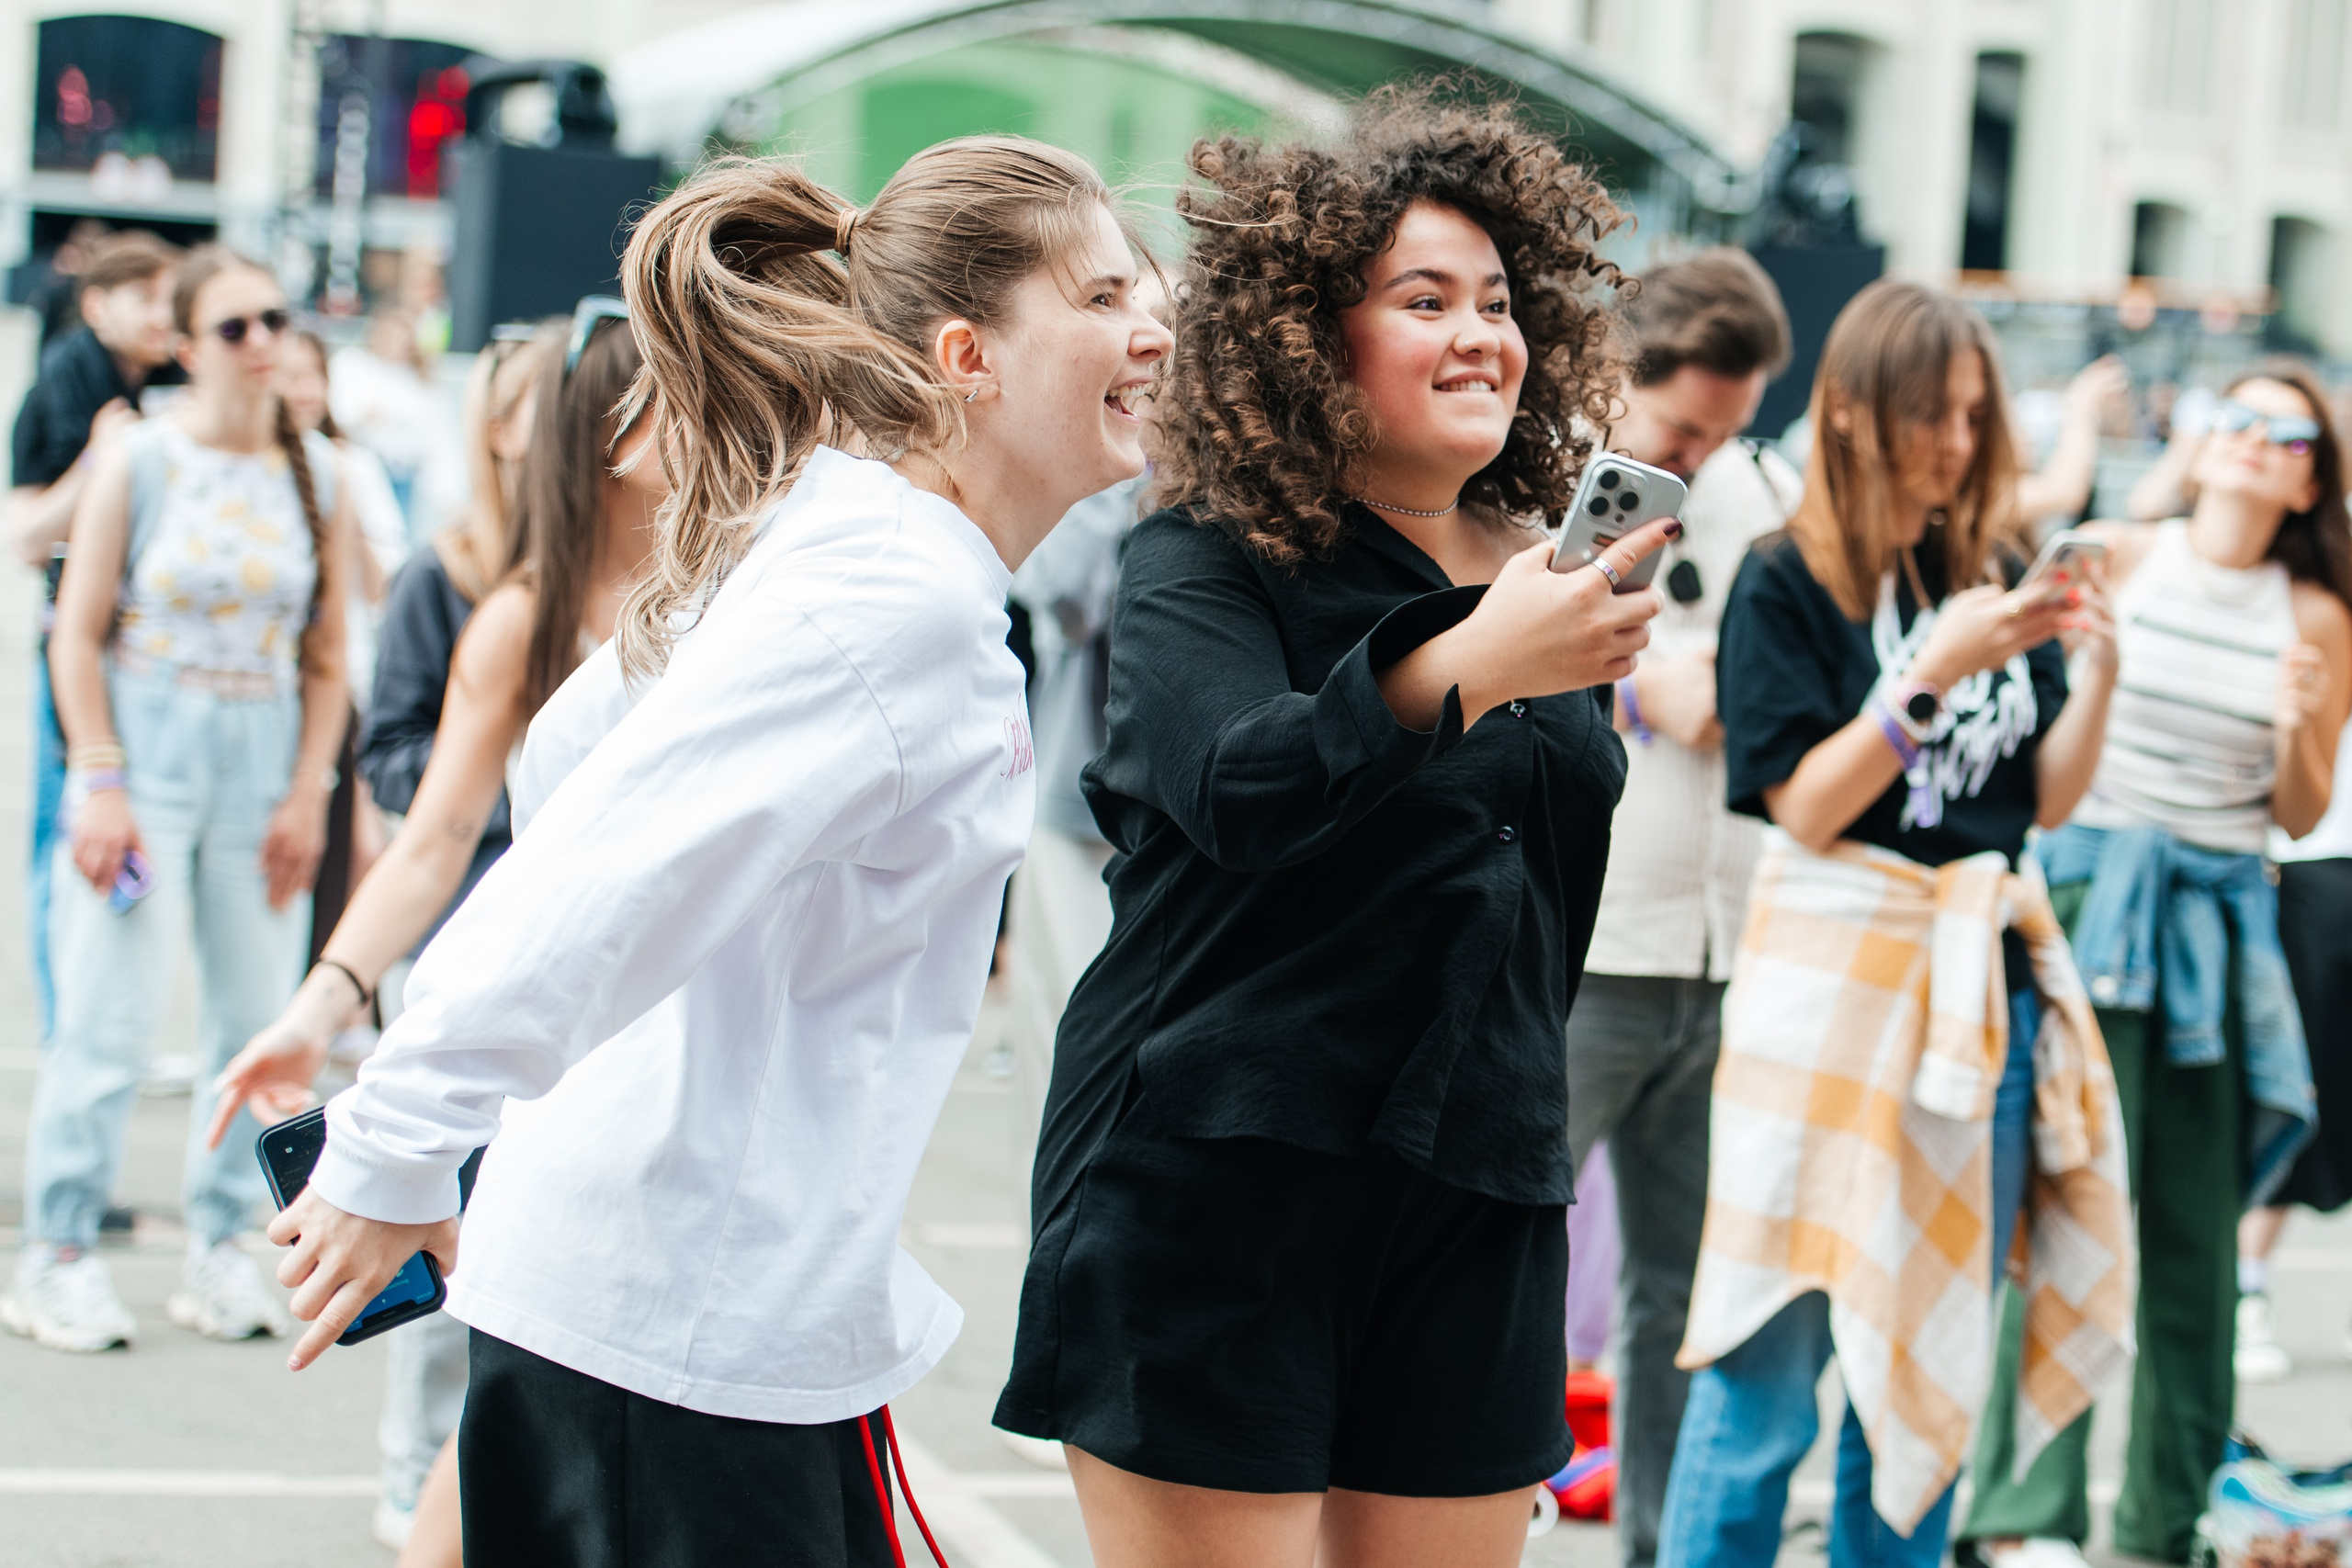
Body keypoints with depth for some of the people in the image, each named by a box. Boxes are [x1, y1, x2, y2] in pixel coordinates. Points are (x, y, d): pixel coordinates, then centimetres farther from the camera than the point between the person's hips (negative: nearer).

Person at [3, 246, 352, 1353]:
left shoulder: (318, 479, 6)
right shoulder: (139, 464, -3)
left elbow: (327, 658, 8)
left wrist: (308, 793, 0)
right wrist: (98, 784, -9)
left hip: (265, 761, 3)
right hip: (147, 749, -3)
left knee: (258, 1012, 4)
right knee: (113, 1008, -6)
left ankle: (222, 1250, 16)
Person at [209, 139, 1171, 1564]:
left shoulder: (809, 533, 11)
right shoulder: (900, 593, -19)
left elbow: (565, 759, 20)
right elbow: (611, 860, -26)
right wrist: (394, 1156, -24)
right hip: (694, 1325, -9)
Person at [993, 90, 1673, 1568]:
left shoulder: (1540, 580, 13)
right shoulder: (1204, 568, -6)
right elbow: (1240, 789, -27)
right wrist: (1466, 667, -40)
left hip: (1475, 1198, 6)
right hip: (1212, 1187, -5)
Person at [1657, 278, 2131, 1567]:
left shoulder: (1990, 577, 10)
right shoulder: (1787, 582, -5)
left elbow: (2048, 797, 9)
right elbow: (1806, 806, -12)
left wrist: (2096, 673, -7)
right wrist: (1935, 672, -20)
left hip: (1984, 977, 6)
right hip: (1837, 972, -5)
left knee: (1929, 1372, 11)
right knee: (1770, 1365, -4)